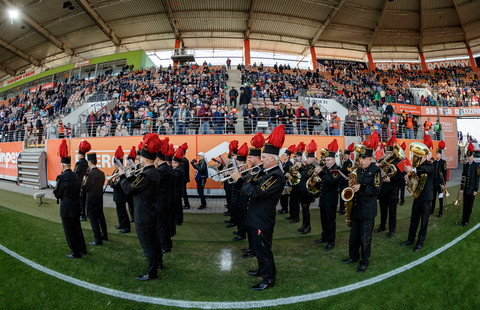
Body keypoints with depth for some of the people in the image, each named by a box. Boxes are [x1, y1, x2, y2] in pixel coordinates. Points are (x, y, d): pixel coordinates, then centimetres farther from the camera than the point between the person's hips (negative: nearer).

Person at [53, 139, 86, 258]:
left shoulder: (62, 177, -18)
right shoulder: (75, 175, 4)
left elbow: (57, 194, -10)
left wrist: (56, 186, 7)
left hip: (67, 208, -7)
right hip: (76, 207, 7)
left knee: (70, 231, 6)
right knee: (77, 228, 21)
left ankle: (76, 253, 16)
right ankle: (82, 249, 31)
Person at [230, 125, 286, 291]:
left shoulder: (276, 176, -23)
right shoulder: (267, 172, 10)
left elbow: (256, 192, -30)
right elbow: (253, 189, 12)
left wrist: (239, 180, -22)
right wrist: (239, 179, 0)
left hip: (263, 220, -10)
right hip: (257, 218, 10)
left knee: (264, 249, 2)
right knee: (258, 247, 24)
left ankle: (269, 279, 17)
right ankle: (262, 270, 42)